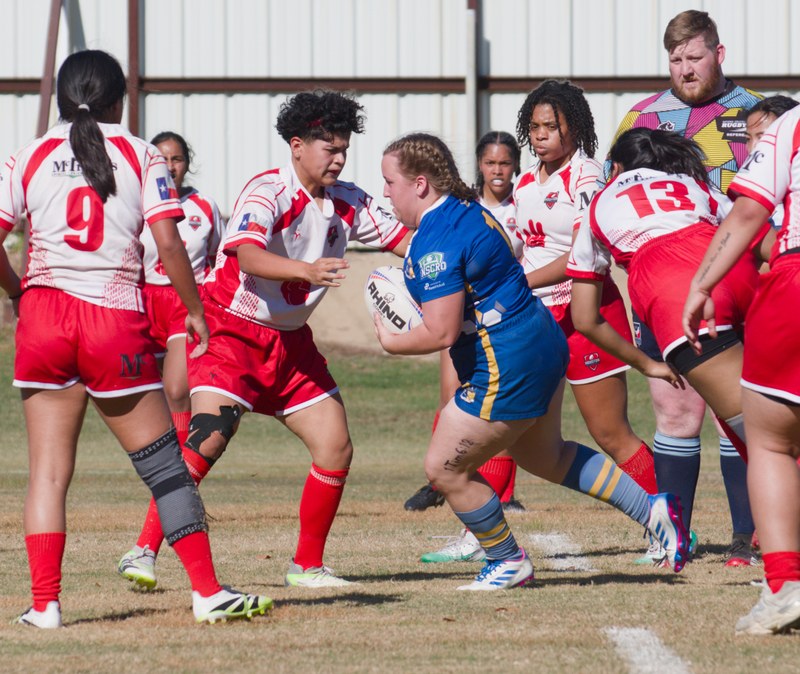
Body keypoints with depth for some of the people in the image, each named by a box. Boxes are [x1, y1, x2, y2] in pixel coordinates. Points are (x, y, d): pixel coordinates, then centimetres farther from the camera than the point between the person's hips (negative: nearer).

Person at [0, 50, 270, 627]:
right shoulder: (140, 155, 4)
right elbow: (168, 242, -6)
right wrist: (196, 312, 4)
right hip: (116, 320, -2)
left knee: (47, 469, 5)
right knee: (164, 463, 6)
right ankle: (208, 591, 4)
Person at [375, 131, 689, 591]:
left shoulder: (435, 243, -23)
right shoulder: (466, 209, 8)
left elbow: (442, 333, -27)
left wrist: (391, 343, -7)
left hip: (506, 371, -10)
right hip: (543, 342, 11)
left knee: (445, 468, 3)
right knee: (546, 456, 27)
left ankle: (508, 561, 19)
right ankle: (652, 510, 27)